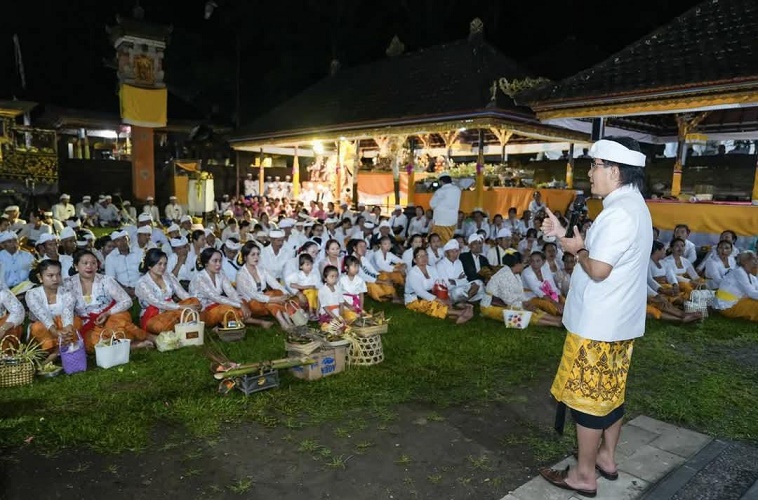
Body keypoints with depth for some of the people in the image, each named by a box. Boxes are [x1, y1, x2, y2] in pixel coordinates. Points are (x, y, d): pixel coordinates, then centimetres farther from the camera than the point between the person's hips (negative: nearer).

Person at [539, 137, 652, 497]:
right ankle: (606, 458, 35)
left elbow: (597, 270, -26)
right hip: (616, 321, 10)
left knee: (587, 397, 2)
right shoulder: (632, 206, 11)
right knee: (610, 393, 20)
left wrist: (577, 249, -8)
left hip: (597, 324, -10)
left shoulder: (619, 213, -23)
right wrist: (564, 235, 4)